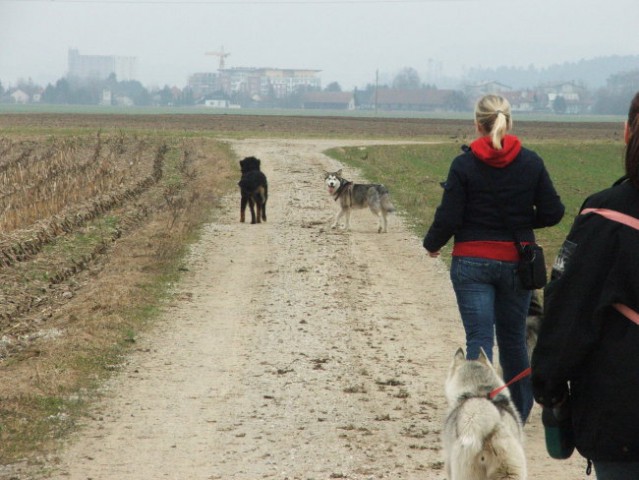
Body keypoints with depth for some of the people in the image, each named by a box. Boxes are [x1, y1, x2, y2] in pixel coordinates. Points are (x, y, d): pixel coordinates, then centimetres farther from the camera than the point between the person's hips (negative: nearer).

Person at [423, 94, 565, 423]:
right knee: (513, 338, 16)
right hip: (516, 262, 3)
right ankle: (519, 412, 29)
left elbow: (449, 218, -10)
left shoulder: (464, 165, -9)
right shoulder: (531, 163, -2)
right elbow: (552, 212, -1)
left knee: (479, 338, -3)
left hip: (472, 263, -3)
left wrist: (431, 244, 9)